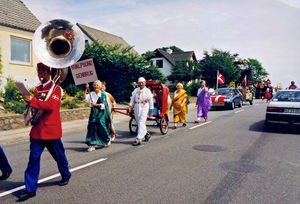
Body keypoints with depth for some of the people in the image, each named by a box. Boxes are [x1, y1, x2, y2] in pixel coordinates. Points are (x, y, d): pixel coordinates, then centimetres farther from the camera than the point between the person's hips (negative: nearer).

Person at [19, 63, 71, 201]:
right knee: (34, 157, 1)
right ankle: (30, 189, 8)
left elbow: (51, 105, -23)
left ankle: (66, 175, 37)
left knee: (58, 155, 12)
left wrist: (32, 100, -25)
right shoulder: (37, 89, 13)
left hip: (51, 130, -5)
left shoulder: (56, 88, -8)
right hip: (37, 130, 5)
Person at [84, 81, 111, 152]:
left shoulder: (103, 94, 1)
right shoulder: (91, 94, 10)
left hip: (101, 113, -3)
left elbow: (103, 105, -5)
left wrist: (95, 104, -12)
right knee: (92, 128, -3)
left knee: (101, 127, -4)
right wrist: (86, 89, -11)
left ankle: (107, 140, 24)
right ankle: (92, 145, 1)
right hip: (93, 113, 3)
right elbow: (85, 97, -6)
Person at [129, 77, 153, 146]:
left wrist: (151, 111, 0)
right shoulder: (136, 90, 11)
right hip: (136, 107, 5)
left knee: (141, 123, -12)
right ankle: (146, 134, 33)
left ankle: (138, 139, -12)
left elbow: (151, 101, 2)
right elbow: (132, 98, 8)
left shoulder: (147, 91, 0)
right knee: (139, 123, 12)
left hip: (144, 108, -5)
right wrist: (130, 106, -8)